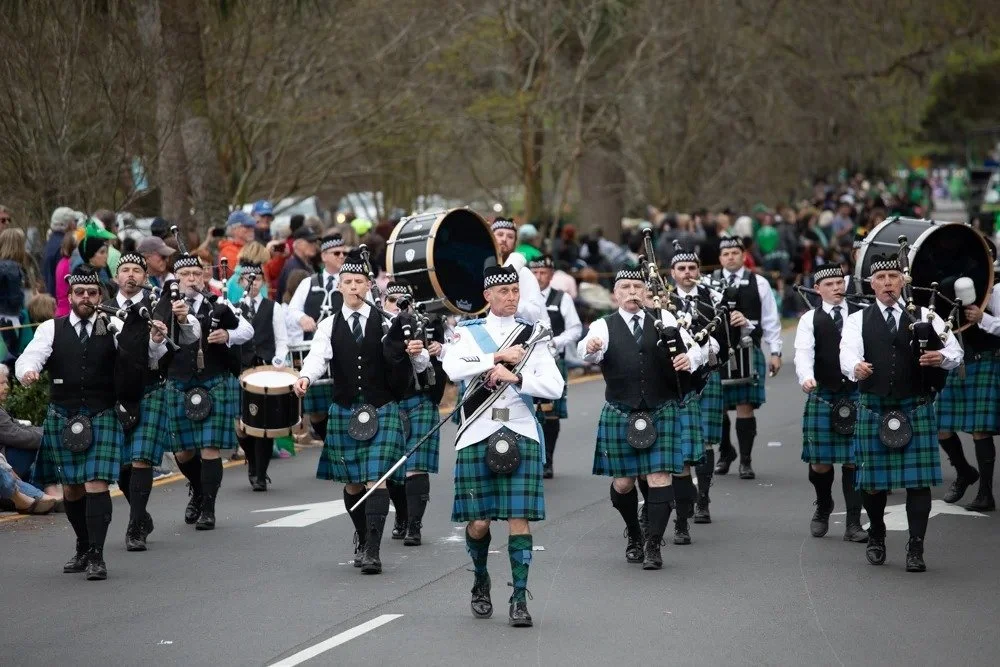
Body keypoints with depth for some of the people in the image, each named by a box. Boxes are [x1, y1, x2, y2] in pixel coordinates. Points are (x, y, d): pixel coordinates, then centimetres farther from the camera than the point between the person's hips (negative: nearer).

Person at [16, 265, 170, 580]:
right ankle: (83, 547, 28)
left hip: (102, 418, -2)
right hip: (62, 419, 2)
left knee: (97, 485, -12)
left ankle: (96, 556, -10)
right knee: (71, 488, 10)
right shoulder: (51, 329, 4)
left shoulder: (113, 330, 4)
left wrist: (155, 341, -20)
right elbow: (30, 356, -9)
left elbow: (148, 359, 2)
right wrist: (27, 372, -33)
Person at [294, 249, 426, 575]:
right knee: (352, 482, 10)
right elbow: (317, 357, -13)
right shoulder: (330, 326, 4)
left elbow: (417, 368, 2)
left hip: (382, 411, -2)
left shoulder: (388, 323, 2)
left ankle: (373, 550, -14)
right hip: (344, 411, 2)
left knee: (376, 480, -11)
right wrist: (305, 377, -35)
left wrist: (416, 354, -22)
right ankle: (362, 537, 33)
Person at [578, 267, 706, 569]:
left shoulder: (663, 320, 6)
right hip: (621, 415, 0)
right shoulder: (604, 326, 2)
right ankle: (633, 534, 31)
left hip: (662, 413, 0)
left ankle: (653, 544, -4)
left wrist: (690, 358, -18)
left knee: (660, 476, -9)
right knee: (622, 482, 6)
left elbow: (697, 350, 6)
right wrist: (590, 348, -42)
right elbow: (587, 351, -18)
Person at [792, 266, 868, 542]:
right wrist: (806, 377, -31)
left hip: (858, 395, 1)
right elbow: (803, 353, -12)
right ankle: (823, 506, 32)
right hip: (823, 396, -1)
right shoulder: (810, 320, 2)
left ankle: (853, 524, 5)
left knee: (854, 461, -1)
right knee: (820, 463, 3)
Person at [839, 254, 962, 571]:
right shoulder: (858, 320, 6)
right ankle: (876, 536, 30)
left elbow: (955, 352, 2)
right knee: (872, 480, 7)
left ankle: (916, 548, -1)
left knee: (918, 480, -5)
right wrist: (855, 367, -36)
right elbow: (848, 352, -12)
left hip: (916, 409, 0)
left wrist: (940, 357, -22)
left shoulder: (924, 316, 8)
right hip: (873, 410, 0)